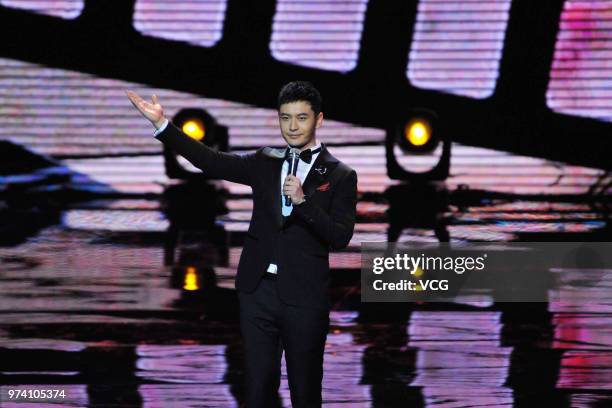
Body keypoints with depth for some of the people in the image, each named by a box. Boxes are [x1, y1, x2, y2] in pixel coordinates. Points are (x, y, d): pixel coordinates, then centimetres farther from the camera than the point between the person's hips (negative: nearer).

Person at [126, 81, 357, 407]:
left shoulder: (340, 176, 0)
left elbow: (340, 238, -9)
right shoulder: (265, 163, 9)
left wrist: (302, 200, -21)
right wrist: (161, 123, -7)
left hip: (304, 297, -3)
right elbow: (212, 162, 0)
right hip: (258, 291, 3)